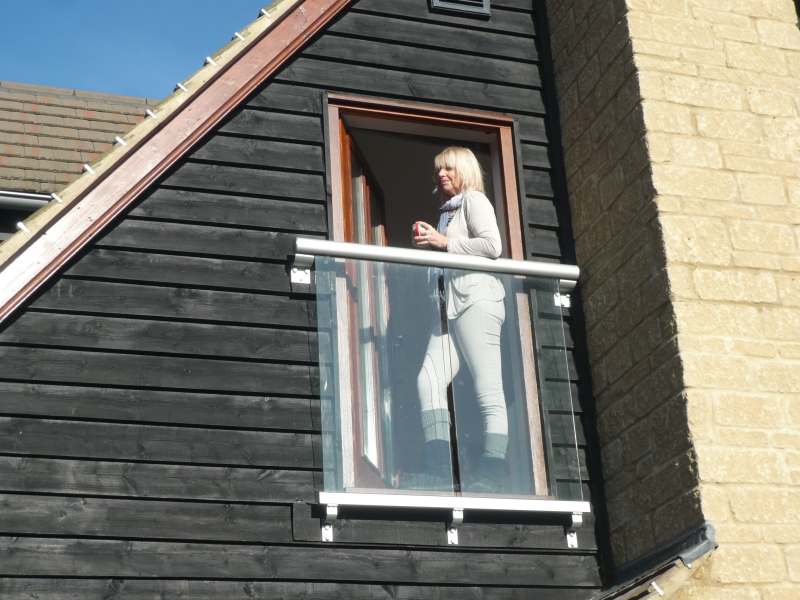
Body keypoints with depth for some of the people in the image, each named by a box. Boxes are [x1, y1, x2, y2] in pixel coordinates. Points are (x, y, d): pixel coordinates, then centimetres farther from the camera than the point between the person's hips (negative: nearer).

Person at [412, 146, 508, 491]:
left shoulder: (473, 200, 4)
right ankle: (438, 467, -12)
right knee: (429, 380, -7)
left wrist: (444, 242, -9)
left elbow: (492, 246, -10)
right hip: (450, 306, 9)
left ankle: (492, 472, -17)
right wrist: (426, 244, 10)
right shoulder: (446, 212, 28)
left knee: (488, 386, -12)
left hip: (476, 298, -8)